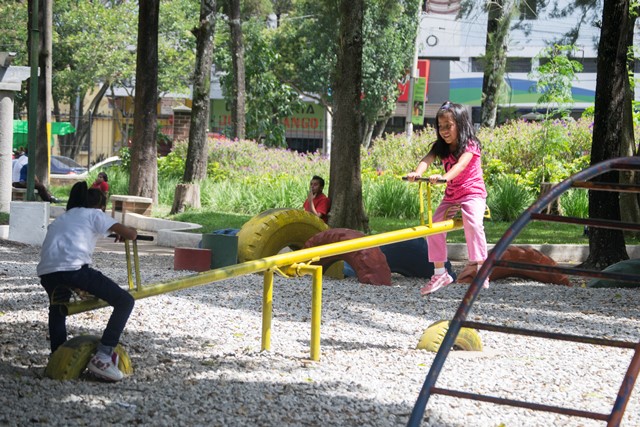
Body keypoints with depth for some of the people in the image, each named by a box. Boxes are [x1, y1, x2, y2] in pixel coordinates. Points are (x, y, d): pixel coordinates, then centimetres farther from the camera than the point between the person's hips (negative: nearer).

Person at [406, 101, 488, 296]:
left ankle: (482, 269, -23)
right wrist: (417, 172, -42)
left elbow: (460, 165, -34)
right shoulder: (440, 147, 1)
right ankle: (439, 273, 6)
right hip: (451, 195, 6)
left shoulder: (469, 145, -15)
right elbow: (427, 159, -18)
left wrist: (444, 177, -53)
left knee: (472, 223, -30)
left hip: (473, 192, -6)